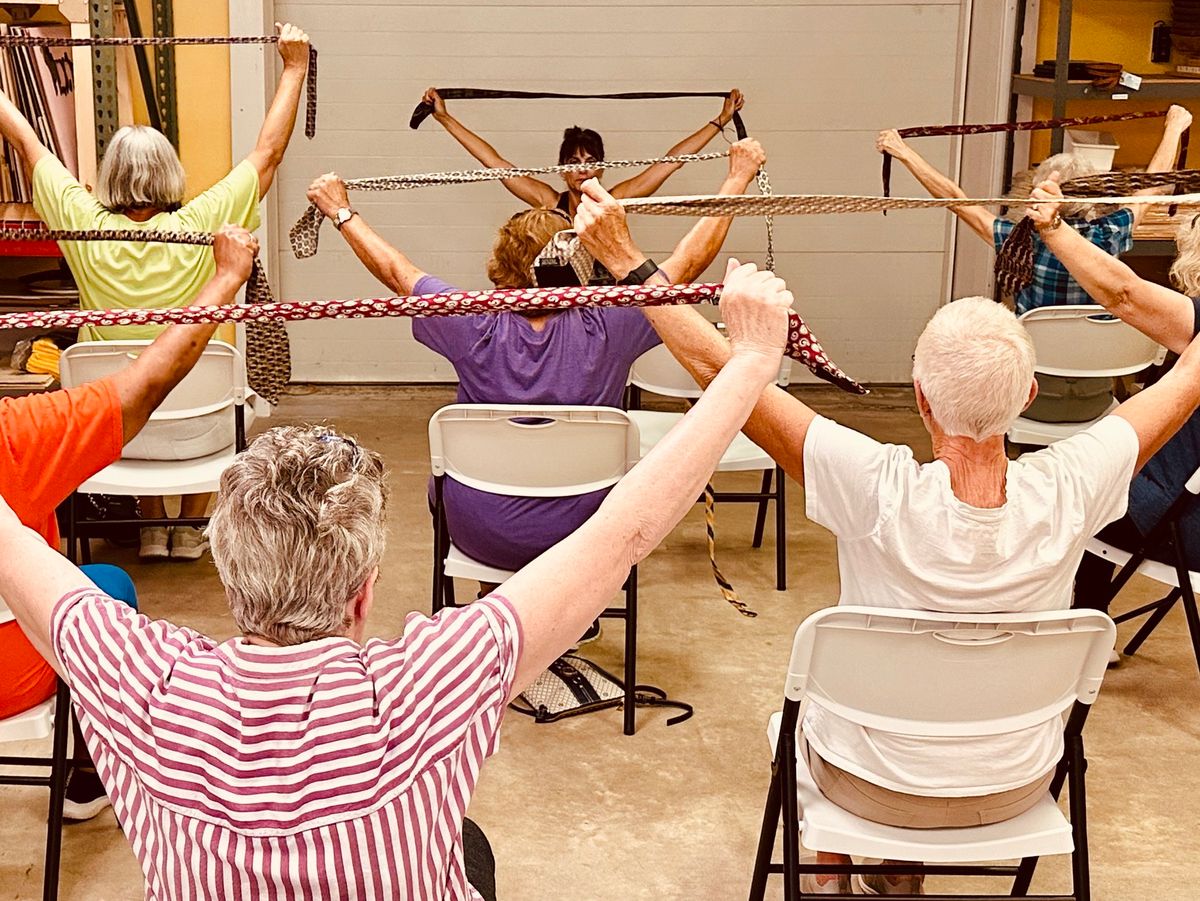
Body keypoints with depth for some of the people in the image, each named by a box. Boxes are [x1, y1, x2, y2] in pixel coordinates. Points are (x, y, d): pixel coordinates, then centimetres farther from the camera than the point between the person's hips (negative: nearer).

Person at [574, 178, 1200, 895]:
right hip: (1018, 789, 3)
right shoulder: (1068, 491, -26)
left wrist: (626, 258, -22)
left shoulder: (879, 491, -34)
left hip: (876, 788, -2)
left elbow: (718, 367, -30)